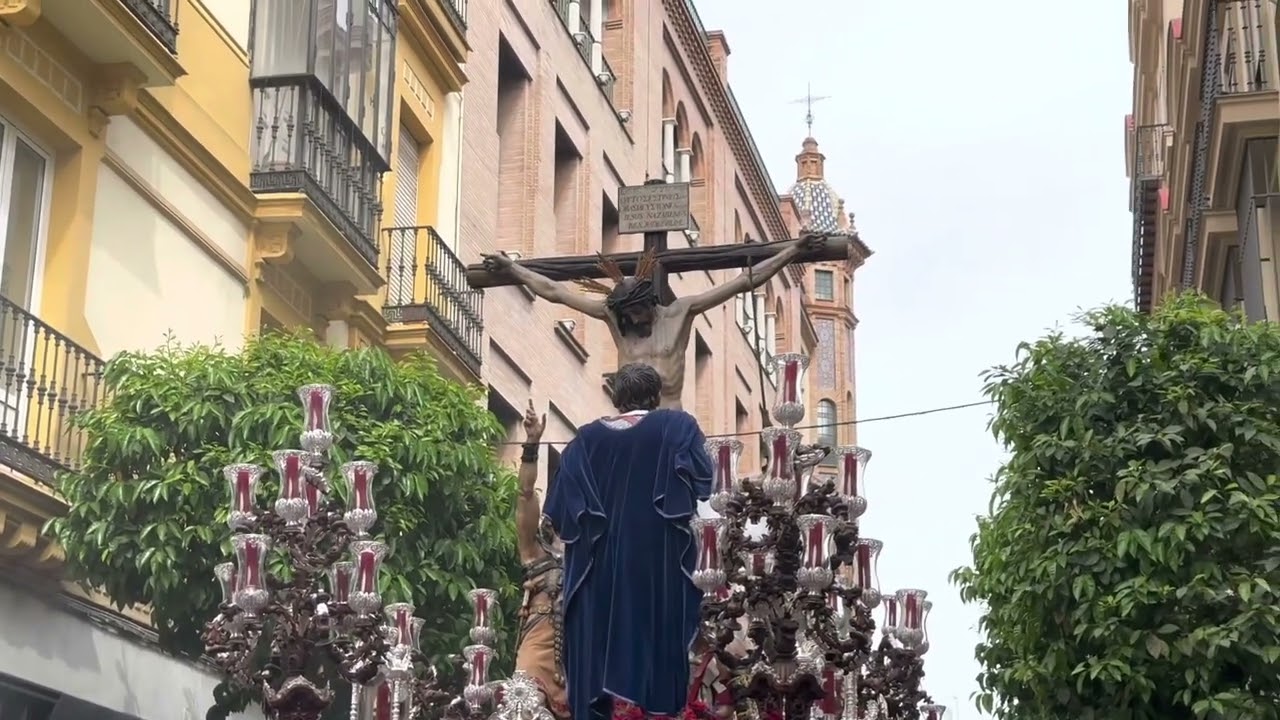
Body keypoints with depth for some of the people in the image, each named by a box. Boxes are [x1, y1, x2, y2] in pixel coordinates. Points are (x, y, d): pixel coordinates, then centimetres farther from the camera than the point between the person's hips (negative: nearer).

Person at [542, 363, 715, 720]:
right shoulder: (678, 427, 4)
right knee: (658, 662, -3)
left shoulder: (587, 439, 10)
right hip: (661, 572, -2)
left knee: (597, 677, 5)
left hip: (598, 576, 3)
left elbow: (561, 513, 6)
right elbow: (704, 486, -7)